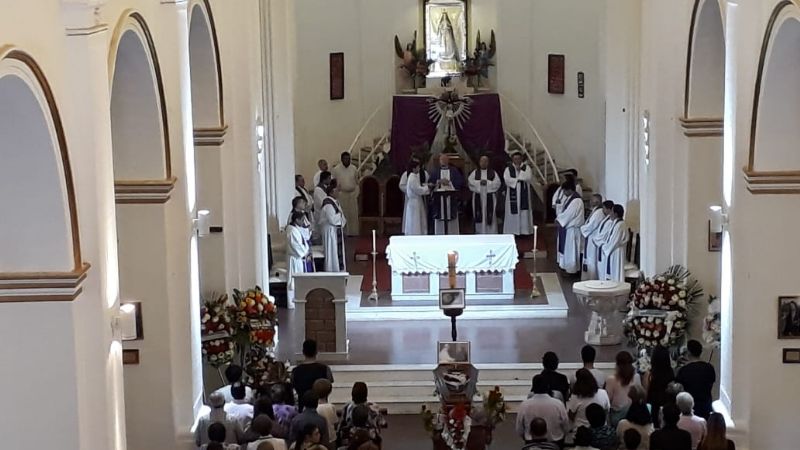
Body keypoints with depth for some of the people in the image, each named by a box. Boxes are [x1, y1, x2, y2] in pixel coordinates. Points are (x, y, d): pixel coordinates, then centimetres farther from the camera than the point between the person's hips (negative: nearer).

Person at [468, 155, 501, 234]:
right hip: (478, 197, 1)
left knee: (490, 215, -4)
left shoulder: (493, 172, 7)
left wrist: (487, 182, -15)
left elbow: (497, 183, -4)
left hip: (489, 197, -1)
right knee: (479, 215, -1)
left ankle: (491, 232, 0)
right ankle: (479, 231, 6)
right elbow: (470, 181, -2)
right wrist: (479, 182, -16)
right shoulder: (475, 172, 11)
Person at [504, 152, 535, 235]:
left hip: (524, 194, 1)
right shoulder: (508, 169, 5)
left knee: (524, 212, -1)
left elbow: (529, 177, -9)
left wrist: (520, 171, -12)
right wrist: (518, 180, -11)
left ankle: (524, 230, 3)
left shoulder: (526, 168, 7)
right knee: (513, 212, -3)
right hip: (513, 194, -1)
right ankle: (512, 231, 0)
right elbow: (507, 180, -10)